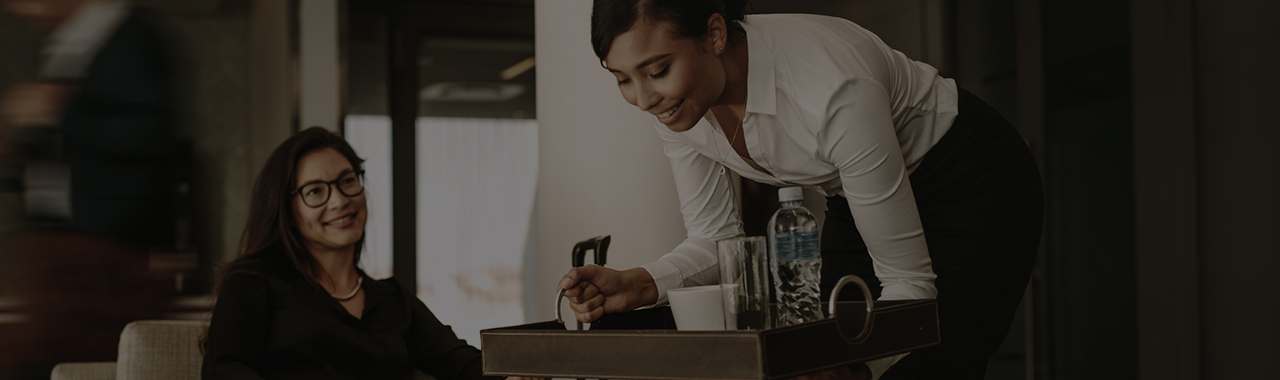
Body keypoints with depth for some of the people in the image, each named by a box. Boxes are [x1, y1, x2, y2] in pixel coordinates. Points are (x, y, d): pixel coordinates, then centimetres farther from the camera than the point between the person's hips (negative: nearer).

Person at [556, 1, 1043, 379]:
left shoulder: (831, 92, -38)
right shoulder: (677, 99, -18)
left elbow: (908, 280, -29)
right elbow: (716, 239, -7)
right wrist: (639, 284, -25)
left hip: (973, 186, -6)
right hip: (858, 197, 6)